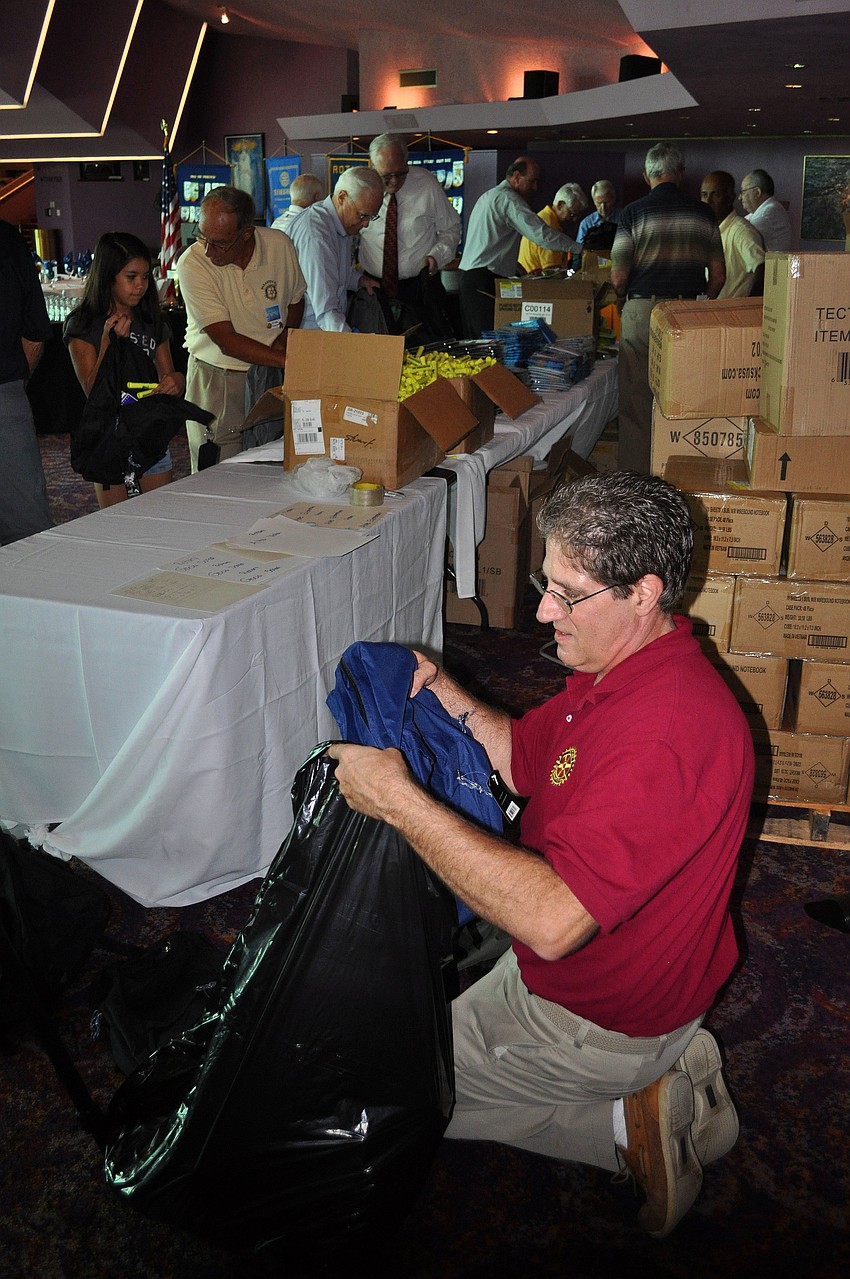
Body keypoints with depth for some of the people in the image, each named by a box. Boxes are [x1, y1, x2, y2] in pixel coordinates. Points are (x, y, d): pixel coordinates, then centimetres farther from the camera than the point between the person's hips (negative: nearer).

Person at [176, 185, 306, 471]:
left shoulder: (279, 245, -6)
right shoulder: (192, 263, -17)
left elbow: (296, 299, 14)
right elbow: (226, 340, -21)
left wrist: (285, 337, -6)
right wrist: (288, 361, -28)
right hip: (216, 380, -2)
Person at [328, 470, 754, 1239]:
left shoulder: (667, 732, -36)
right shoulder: (623, 668, -3)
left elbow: (553, 920, -40)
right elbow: (520, 757, 9)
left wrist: (396, 798, -36)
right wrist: (443, 693, -9)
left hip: (598, 1021, -9)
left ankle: (620, 1123, 3)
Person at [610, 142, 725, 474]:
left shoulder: (633, 213, -4)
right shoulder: (702, 213, 5)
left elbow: (619, 277, -6)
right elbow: (718, 276, 7)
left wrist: (621, 304, 14)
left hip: (642, 312, -3)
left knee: (636, 401, 4)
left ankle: (634, 475, 8)